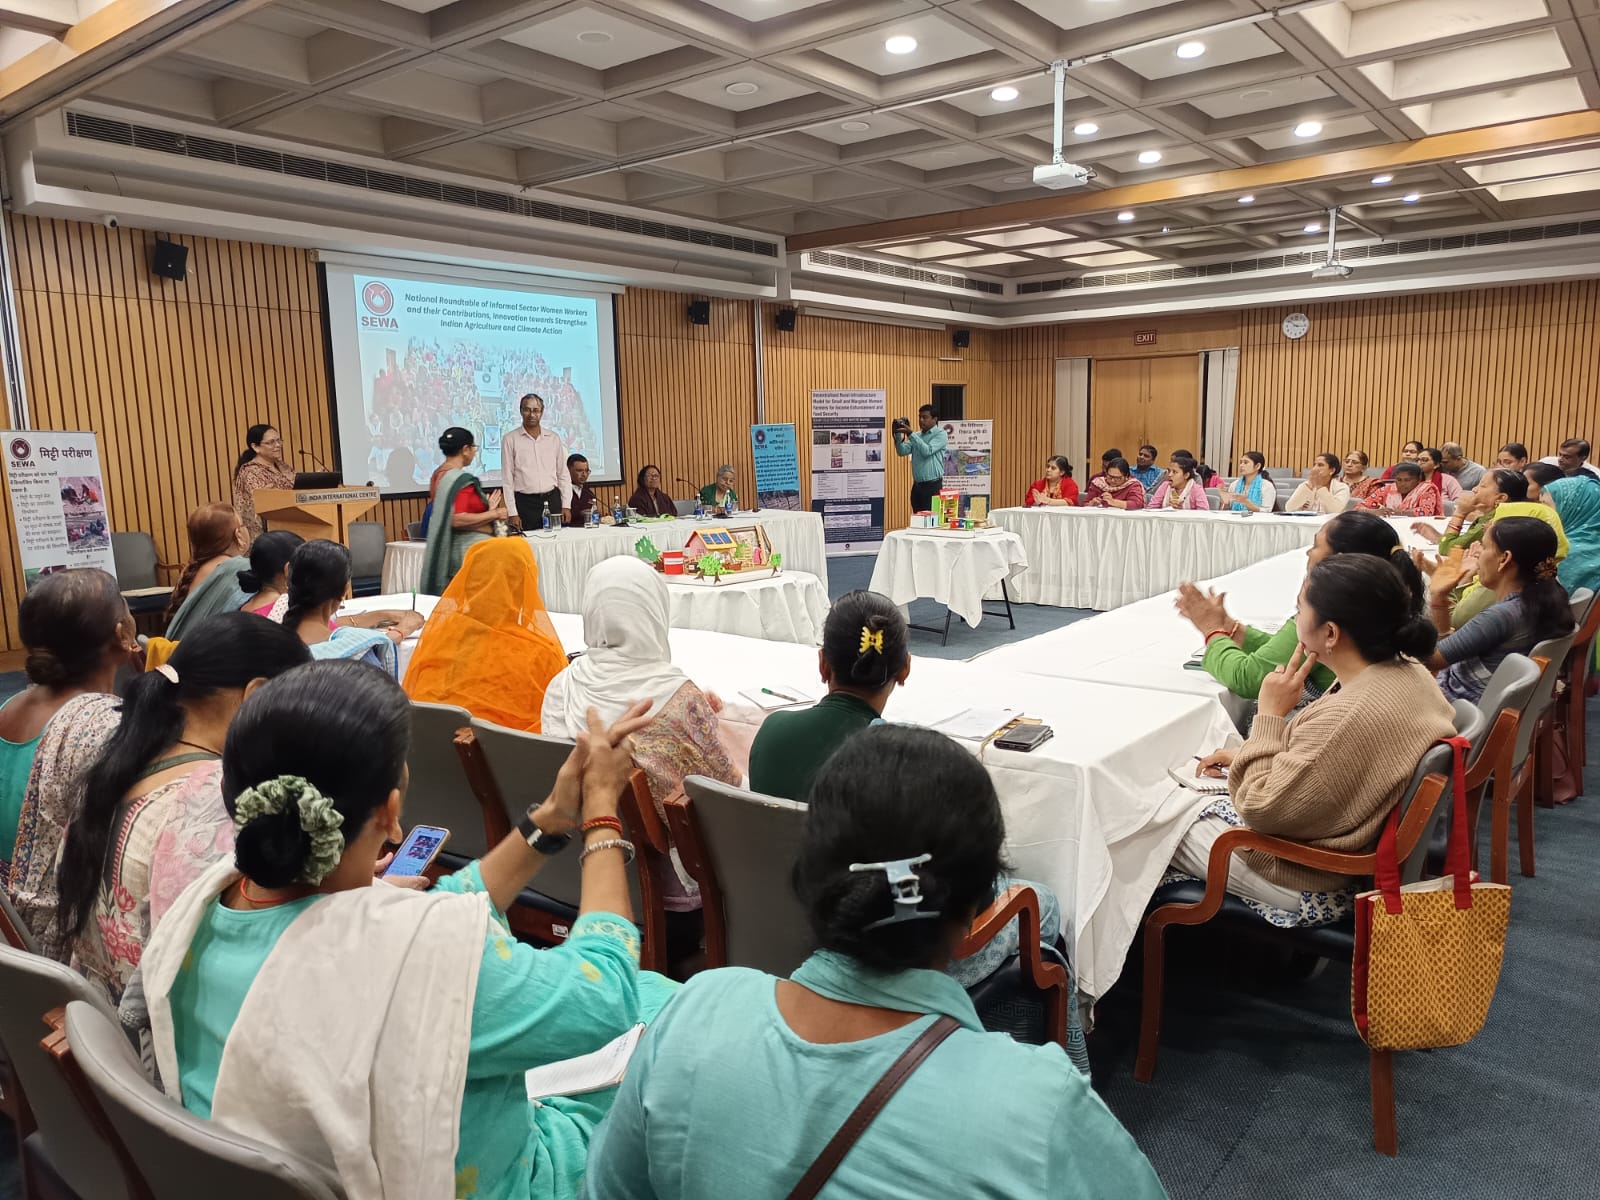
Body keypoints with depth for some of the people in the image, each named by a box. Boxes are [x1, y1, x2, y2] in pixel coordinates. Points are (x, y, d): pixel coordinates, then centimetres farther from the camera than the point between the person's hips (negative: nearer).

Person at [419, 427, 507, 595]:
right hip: (470, 549, -10)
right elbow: (458, 520, -25)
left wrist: (486, 508, 20)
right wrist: (494, 514, -15)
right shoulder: (462, 480, -16)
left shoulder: (439, 475, 12)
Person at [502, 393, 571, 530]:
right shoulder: (510, 440, 0)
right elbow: (507, 479, -1)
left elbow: (563, 474, 11)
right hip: (525, 503, -2)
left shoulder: (554, 438, 8)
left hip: (552, 500, 3)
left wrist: (566, 506, 3)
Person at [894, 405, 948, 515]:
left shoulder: (941, 434, -4)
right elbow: (902, 451, 5)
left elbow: (927, 451, -18)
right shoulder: (917, 435, 15)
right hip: (917, 485, 6)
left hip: (932, 486, -6)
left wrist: (910, 434, -20)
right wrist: (898, 435, -11)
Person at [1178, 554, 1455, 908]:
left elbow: (1260, 809, -26)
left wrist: (1270, 715, -21)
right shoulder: (1408, 670, -7)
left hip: (1308, 876, -9)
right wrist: (1247, 756, 6)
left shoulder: (1348, 717, -37)